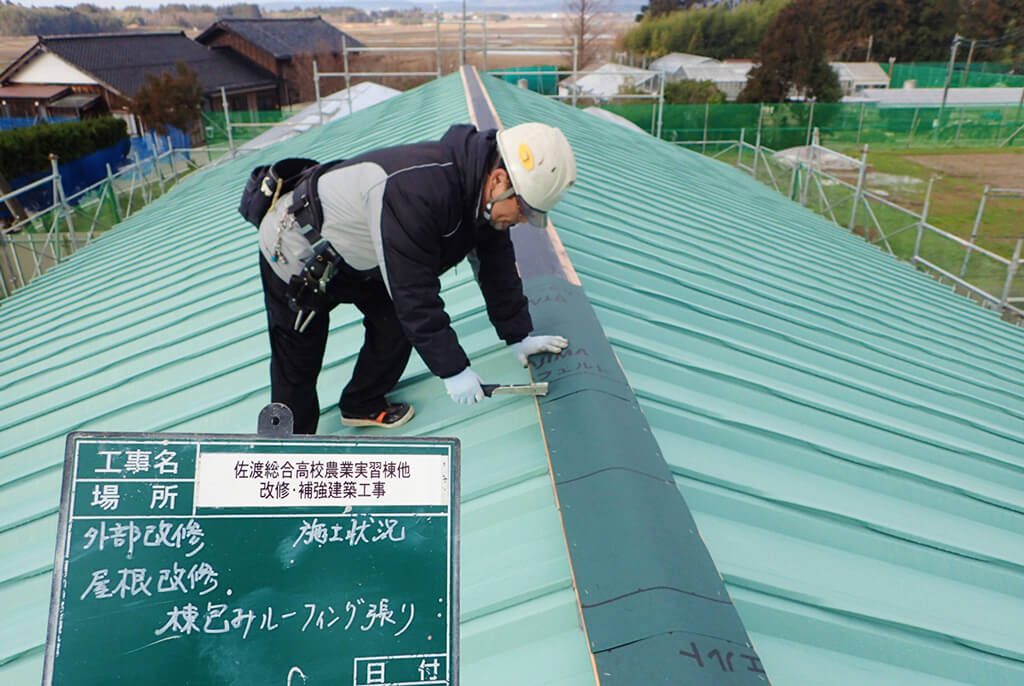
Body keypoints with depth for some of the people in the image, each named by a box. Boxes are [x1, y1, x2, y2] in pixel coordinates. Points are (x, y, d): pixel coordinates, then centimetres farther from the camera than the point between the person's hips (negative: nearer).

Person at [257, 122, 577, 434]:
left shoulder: (484, 195, -12)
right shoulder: (416, 192, -41)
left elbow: (496, 265, 0)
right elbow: (414, 292, -37)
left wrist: (518, 336, 4)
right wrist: (453, 369, -30)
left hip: (351, 256, 8)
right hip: (295, 250, -7)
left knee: (396, 323, 3)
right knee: (298, 364, 2)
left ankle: (363, 405, 27)